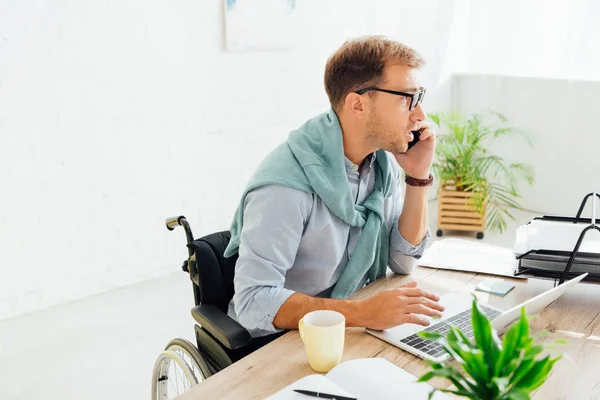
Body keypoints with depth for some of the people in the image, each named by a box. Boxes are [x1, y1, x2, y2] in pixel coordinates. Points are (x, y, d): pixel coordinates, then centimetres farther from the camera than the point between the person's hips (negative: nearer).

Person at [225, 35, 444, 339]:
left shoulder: (383, 159, -1)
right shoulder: (286, 184, -26)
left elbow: (402, 261, 4)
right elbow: (253, 301, -30)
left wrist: (418, 177, -8)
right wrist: (364, 312, -37)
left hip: (356, 328, 7)